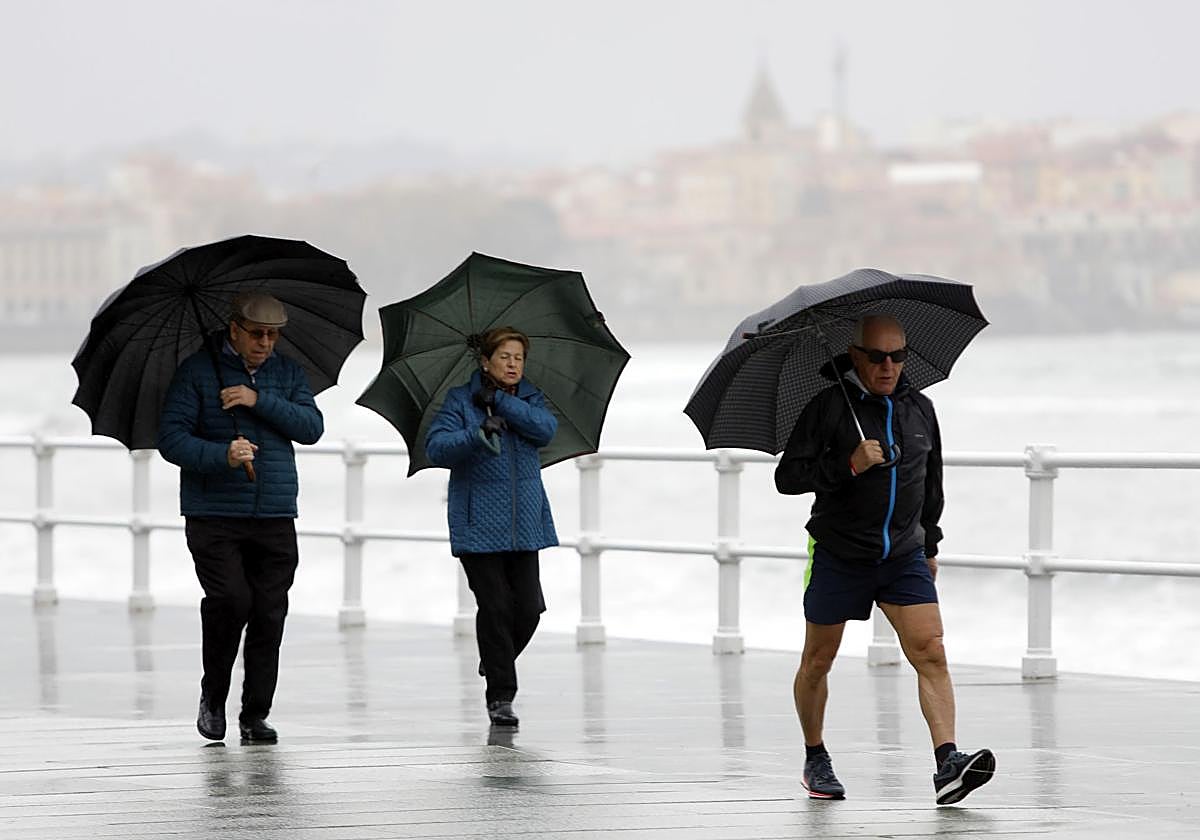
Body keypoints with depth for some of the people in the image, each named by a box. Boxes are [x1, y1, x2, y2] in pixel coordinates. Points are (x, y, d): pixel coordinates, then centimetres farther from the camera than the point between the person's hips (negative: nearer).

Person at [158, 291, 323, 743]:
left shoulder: (288, 372, 14)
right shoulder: (197, 371, 1)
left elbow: (312, 428, 1)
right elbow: (171, 438, -5)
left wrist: (259, 401, -11)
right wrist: (222, 456, -21)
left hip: (275, 519, 3)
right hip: (214, 516, -3)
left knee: (269, 613, -2)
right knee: (230, 599, -18)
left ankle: (256, 714, 7)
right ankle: (213, 696, 3)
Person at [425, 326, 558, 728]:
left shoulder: (530, 399, 12)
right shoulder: (460, 400, 1)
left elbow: (546, 429, -9)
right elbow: (436, 446, -12)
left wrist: (499, 401, -14)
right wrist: (478, 434, -29)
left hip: (524, 523, 4)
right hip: (479, 524, -4)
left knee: (528, 607, 0)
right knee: (495, 606, -9)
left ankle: (496, 661, 30)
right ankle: (500, 695, -1)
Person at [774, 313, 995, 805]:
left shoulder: (920, 409, 6)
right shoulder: (828, 408, -10)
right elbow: (787, 477, -15)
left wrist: (930, 542, 24)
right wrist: (848, 465, -26)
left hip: (903, 557, 3)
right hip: (838, 556, -3)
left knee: (930, 652, -14)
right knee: (818, 661, 9)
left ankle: (947, 764, -23)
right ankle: (815, 760, 29)